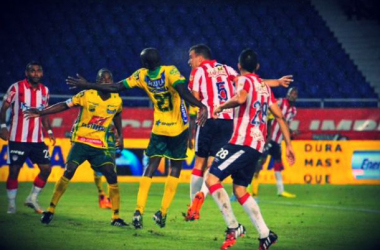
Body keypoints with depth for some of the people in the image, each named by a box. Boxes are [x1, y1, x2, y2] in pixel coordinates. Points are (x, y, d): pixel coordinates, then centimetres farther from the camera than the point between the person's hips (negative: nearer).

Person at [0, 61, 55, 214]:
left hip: (37, 140, 5)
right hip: (18, 139, -5)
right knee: (14, 171, -3)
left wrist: (49, 131, 8)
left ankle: (32, 199, 17)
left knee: (46, 168, 0)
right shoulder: (16, 88, -7)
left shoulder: (44, 91, 9)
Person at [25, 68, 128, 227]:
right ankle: (51, 210, -7)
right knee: (68, 172, -17)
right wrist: (40, 113, -16)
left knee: (112, 177, -8)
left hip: (100, 145, 3)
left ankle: (116, 217, 2)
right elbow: (64, 105, -10)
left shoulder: (117, 101, -1)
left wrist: (120, 136, 20)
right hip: (81, 141, -3)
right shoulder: (87, 95, -12)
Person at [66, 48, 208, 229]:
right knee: (175, 168, 10)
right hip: (179, 128, -2)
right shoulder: (170, 72, -15)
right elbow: (183, 92, -30)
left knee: (150, 167, 9)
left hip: (159, 129, 2)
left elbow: (116, 88, -1)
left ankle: (139, 210, -6)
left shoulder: (141, 75, -5)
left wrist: (86, 85, 8)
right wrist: (201, 106, -37)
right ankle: (163, 213, 8)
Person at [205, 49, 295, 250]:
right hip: (257, 146, 8)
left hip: (242, 141, -8)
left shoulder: (245, 80, -3)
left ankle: (233, 226, -12)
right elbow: (279, 116, 20)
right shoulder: (264, 86, 20)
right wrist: (288, 145, 22)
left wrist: (220, 107, -10)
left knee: (212, 178, -9)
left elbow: (240, 98, -27)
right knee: (240, 190, 15)